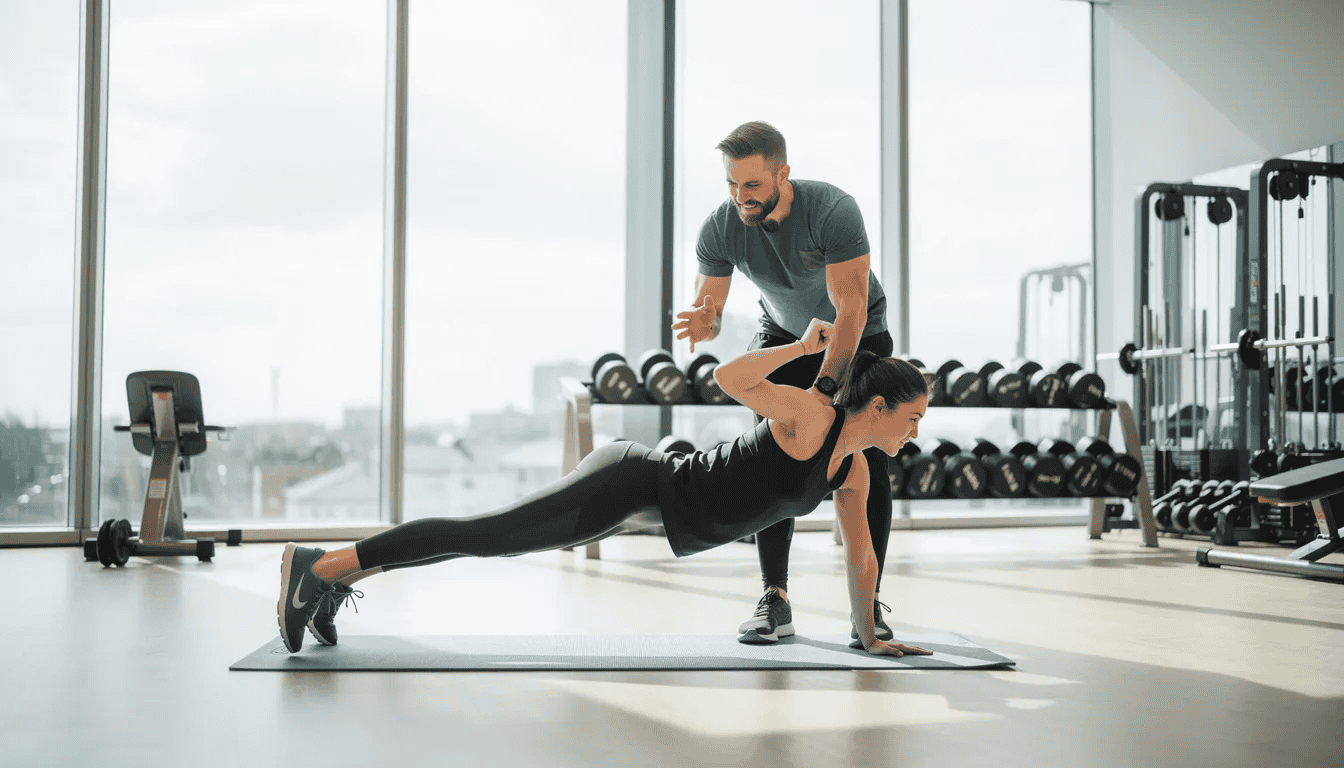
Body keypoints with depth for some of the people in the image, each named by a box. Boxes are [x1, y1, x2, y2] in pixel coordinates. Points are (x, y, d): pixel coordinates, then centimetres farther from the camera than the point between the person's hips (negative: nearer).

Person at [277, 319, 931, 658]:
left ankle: (337, 582, 17)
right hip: (636, 482, -8)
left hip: (653, 505, 8)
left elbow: (860, 554, 19)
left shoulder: (854, 472, 8)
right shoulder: (809, 416, -17)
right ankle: (320, 567, -5)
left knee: (492, 541, 9)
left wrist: (869, 634, 21)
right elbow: (727, 377, -27)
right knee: (485, 536, -10)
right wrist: (803, 345, -19)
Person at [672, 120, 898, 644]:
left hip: (858, 336, -3)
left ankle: (868, 601, -7)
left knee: (866, 460, -14)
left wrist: (823, 388, -45)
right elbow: (709, 305, -16)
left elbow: (851, 310, -36)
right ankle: (775, 600, -8)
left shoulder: (833, 211, -34)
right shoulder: (719, 229, -23)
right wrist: (703, 322, -42)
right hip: (784, 334, 3)